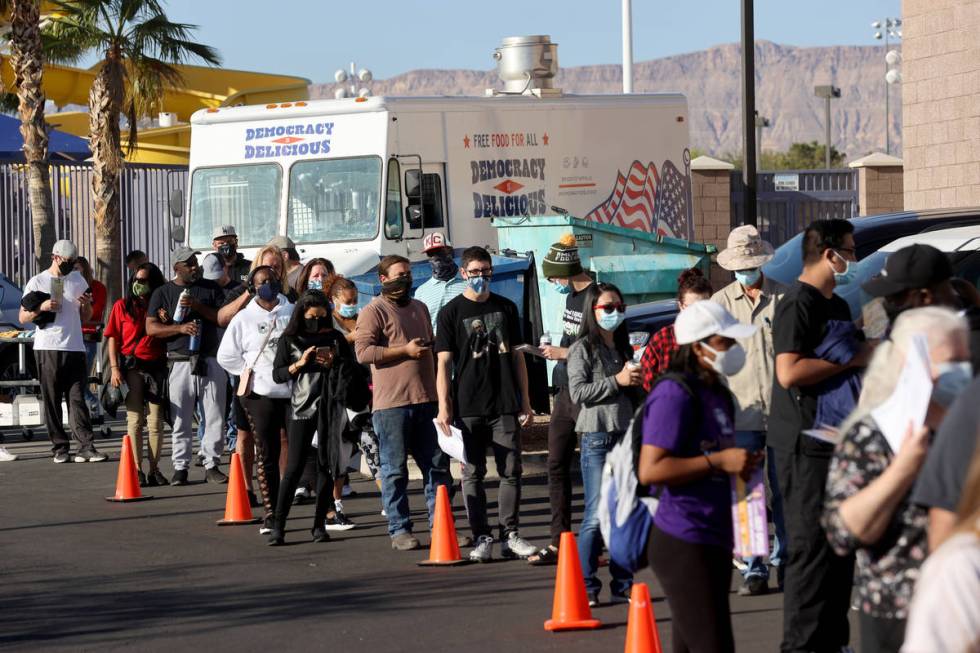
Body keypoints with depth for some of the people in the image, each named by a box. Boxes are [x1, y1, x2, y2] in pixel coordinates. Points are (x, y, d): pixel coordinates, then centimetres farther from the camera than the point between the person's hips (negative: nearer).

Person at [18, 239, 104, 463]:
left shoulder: (78, 280, 14)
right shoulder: (37, 282, 4)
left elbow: (85, 318, 20)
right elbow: (22, 318, 4)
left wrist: (87, 305, -1)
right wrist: (41, 308, -14)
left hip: (75, 348, 2)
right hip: (47, 349, -2)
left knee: (77, 399, -4)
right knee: (51, 401, 0)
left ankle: (86, 447, -10)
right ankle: (60, 448, 4)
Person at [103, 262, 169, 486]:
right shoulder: (122, 306, 4)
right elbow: (112, 339, 1)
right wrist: (114, 368, -6)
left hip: (156, 367, 2)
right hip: (131, 367, -2)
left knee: (156, 421, 1)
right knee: (135, 420, -1)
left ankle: (154, 469, 7)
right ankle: (137, 469, 1)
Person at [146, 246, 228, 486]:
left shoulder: (210, 288, 11)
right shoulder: (163, 292, 7)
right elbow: (151, 328, -1)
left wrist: (199, 307, -11)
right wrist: (181, 328, -14)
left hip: (211, 360, 2)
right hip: (181, 362, -2)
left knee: (215, 417, 1)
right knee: (181, 419, -2)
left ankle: (211, 465, 9)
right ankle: (180, 468, 5)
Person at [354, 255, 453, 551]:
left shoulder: (419, 308, 20)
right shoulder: (374, 312, -4)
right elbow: (363, 352, -15)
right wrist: (405, 350, -15)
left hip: (426, 401, 7)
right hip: (392, 404, -7)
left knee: (438, 465, 6)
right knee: (395, 470, -2)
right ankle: (399, 530, 4)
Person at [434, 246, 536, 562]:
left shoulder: (506, 308, 12)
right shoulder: (451, 312, 2)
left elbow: (517, 356, 16)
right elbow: (444, 362, -1)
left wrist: (525, 401, 12)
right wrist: (443, 406, -9)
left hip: (505, 405, 3)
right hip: (468, 408, -3)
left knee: (511, 471, 2)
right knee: (473, 474, 1)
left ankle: (510, 535, 8)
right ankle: (481, 538, 5)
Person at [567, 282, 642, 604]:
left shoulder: (623, 348, 18)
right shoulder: (583, 349, -1)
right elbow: (578, 392, -12)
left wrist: (637, 382, 9)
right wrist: (617, 381, -15)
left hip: (626, 435, 6)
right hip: (597, 436, -6)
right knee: (596, 515, -10)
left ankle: (622, 584, 12)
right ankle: (586, 586, -7)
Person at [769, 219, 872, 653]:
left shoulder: (838, 306, 19)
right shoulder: (797, 304, -13)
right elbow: (789, 372, -24)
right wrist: (851, 359, -19)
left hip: (838, 437, 10)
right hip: (805, 442, -10)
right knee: (812, 546, -8)